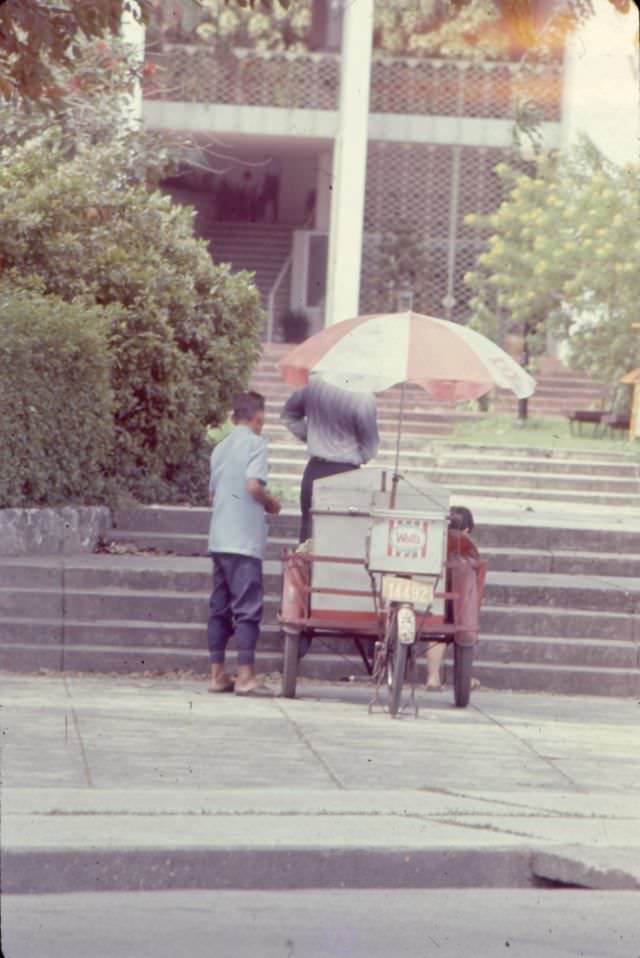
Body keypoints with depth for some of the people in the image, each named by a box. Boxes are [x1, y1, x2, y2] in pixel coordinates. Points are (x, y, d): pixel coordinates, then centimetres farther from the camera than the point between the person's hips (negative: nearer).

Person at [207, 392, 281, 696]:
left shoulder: (220, 448, 15)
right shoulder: (255, 444, -6)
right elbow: (253, 485, -19)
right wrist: (271, 503, 1)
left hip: (219, 539, 7)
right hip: (245, 540, -7)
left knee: (219, 607, 8)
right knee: (247, 607, -7)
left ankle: (217, 674, 9)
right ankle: (246, 676, -11)